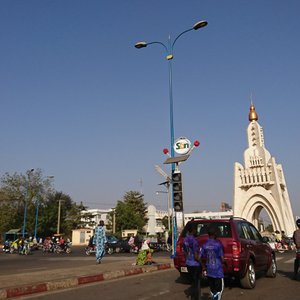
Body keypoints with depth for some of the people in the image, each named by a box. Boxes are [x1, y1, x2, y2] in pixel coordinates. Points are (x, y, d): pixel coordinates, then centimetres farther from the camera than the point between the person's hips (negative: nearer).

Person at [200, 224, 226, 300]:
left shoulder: (205, 245, 0)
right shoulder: (218, 244, -14)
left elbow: (201, 258, 2)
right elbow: (222, 258, -12)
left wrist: (204, 268, 14)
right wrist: (224, 262, 10)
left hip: (209, 270, 5)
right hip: (218, 270, -5)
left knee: (212, 289, 17)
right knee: (219, 288, 4)